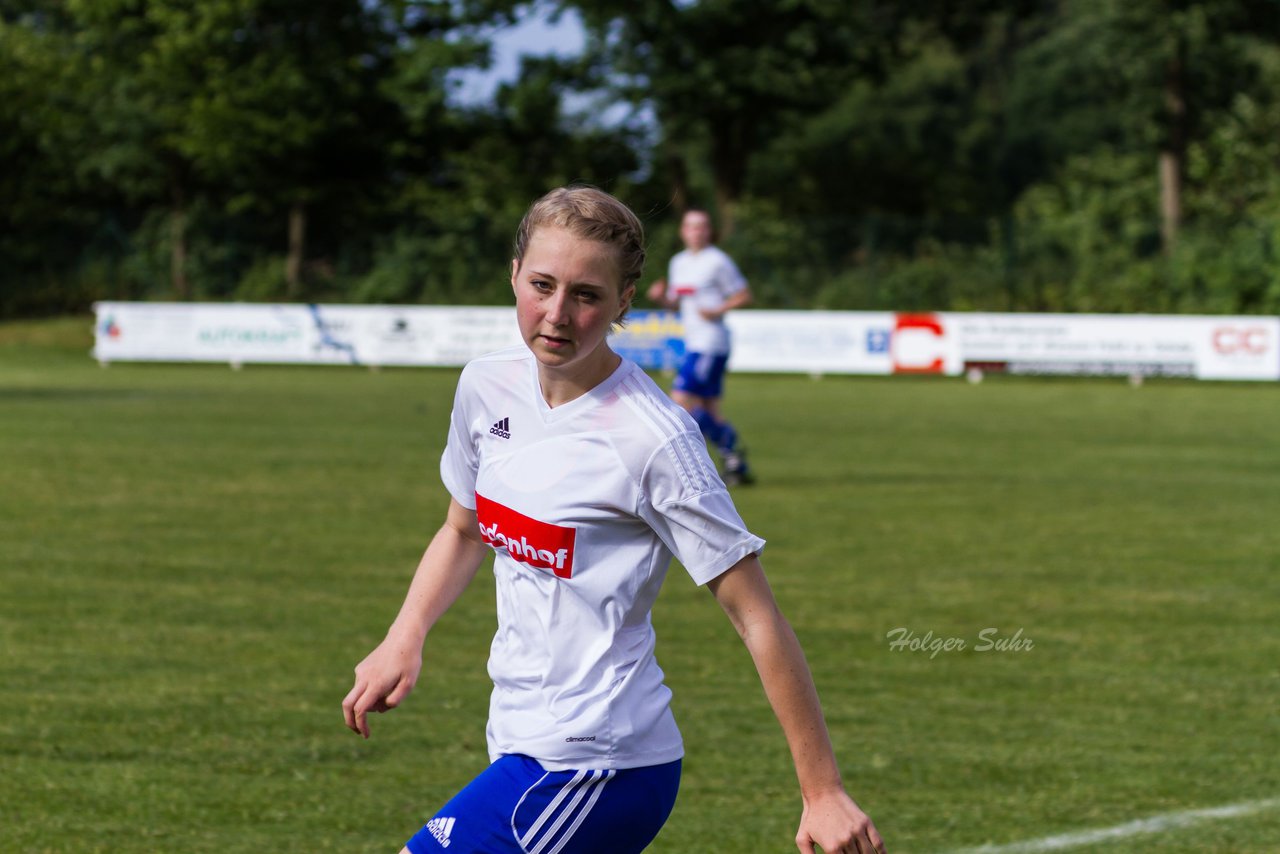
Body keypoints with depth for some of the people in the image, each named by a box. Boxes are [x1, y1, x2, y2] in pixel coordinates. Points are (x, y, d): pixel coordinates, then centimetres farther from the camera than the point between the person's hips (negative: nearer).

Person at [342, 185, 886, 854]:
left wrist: (822, 793, -14)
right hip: (523, 744, 8)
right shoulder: (487, 387, 3)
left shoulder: (654, 439, -17)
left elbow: (758, 620, -14)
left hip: (589, 769, -8)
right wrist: (403, 642, 7)